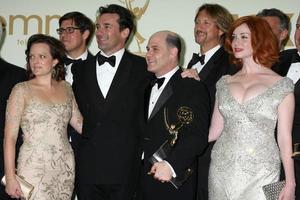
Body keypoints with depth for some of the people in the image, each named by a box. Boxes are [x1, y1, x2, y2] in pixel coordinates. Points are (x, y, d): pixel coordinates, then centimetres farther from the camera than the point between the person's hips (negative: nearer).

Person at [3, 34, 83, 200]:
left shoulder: (65, 88, 8)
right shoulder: (22, 90, -5)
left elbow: (79, 123, 16)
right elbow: (10, 137, -7)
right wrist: (10, 177, -12)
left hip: (65, 167, 4)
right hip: (34, 168, -4)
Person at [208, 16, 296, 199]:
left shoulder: (281, 85, -2)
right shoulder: (225, 83, 9)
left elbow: (284, 138, -2)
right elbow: (214, 131, 10)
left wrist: (290, 184, -5)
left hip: (260, 174, -3)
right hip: (222, 170, 3)